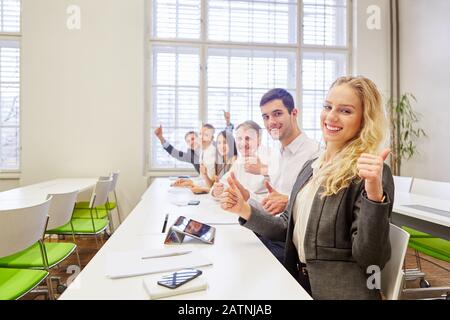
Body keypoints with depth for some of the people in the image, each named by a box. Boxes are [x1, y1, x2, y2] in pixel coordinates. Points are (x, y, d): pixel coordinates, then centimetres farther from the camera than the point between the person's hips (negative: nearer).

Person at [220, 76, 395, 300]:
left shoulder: (371, 173, -14)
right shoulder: (311, 166, 6)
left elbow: (370, 259, -18)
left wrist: (374, 193, -31)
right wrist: (245, 211, -3)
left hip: (340, 292, -5)